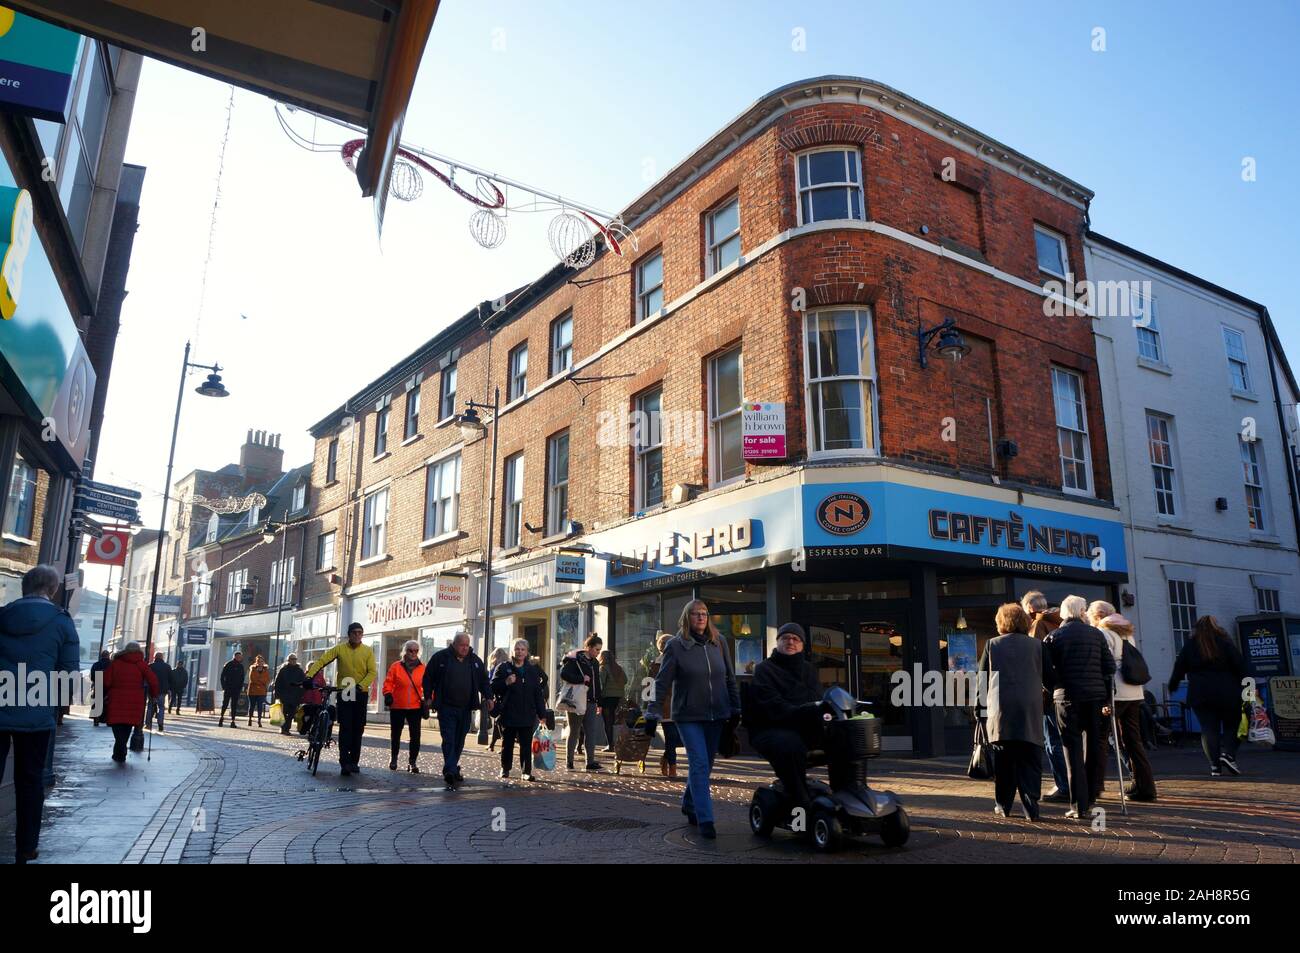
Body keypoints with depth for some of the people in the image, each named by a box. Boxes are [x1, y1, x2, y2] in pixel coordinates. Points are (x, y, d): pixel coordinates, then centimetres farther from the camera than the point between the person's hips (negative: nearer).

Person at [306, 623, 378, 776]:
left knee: (358, 729, 7)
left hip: (361, 694, 1)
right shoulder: (339, 648, 0)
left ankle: (354, 761, 17)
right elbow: (321, 661, -9)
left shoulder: (367, 651, 0)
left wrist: (361, 685, -23)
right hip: (344, 693, -1)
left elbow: (372, 672, -7)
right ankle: (344, 762, -5)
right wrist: (309, 676, -25)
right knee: (345, 728, -6)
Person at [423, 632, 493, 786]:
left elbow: (484, 681, 14)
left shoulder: (475, 660, 9)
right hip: (446, 708, -4)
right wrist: (428, 697, -3)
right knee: (449, 740, -11)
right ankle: (450, 771, -17)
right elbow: (428, 678, 4)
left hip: (465, 709, 4)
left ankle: (451, 768, 21)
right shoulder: (440, 657, 0)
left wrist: (488, 697, 2)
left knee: (459, 741, 9)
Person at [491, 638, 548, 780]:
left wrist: (542, 714, 4)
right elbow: (494, 688, -1)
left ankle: (526, 771, 6)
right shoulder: (503, 668, 2)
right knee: (507, 744, 10)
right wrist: (506, 682, -19)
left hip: (528, 715, 1)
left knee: (526, 745, 0)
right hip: (508, 714, -1)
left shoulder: (533, 670, 9)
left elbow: (538, 694, 9)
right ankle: (505, 769, 25)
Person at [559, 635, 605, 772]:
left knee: (591, 732, 2)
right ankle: (570, 763, 13)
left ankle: (591, 762, 5)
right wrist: (582, 679, -23)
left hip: (590, 703, 7)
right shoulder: (575, 659, -10)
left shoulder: (594, 663, 14)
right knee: (574, 732, 3)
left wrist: (599, 703, 15)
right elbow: (563, 674, -25)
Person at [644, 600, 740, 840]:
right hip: (688, 716, -4)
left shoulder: (719, 642, 3)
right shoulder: (675, 645, -8)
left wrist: (735, 709, 10)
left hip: (716, 716, 4)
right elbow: (662, 682, -8)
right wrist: (653, 713, -13)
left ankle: (689, 804, 35)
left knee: (705, 765, 13)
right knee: (699, 765, -11)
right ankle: (705, 820, -6)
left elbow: (730, 678, 10)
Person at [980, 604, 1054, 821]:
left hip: (1001, 707, 0)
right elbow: (1049, 676, 6)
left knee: (1003, 758, 9)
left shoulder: (992, 644, 8)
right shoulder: (1037, 645, 7)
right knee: (1030, 759, 3)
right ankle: (1031, 808, -2)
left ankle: (1003, 805, 14)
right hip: (1031, 708, 0)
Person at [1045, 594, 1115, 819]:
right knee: (1093, 747, 15)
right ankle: (1090, 797, 21)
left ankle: (1079, 805, 0)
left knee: (1073, 750, 2)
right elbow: (1110, 666, 1)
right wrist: (1105, 691, 14)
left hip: (1067, 698, -2)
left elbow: (1046, 670, -6)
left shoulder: (1054, 637, -1)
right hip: (1095, 696, 2)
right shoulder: (1096, 634, 4)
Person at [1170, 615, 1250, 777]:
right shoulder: (1225, 642, 3)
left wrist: (1172, 685, 21)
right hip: (1226, 692, -1)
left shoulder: (1189, 645, 7)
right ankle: (1227, 753, -9)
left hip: (1200, 694, 1)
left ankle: (1215, 766, -3)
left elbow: (1179, 667, 9)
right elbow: (1240, 665, -1)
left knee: (1208, 729, 2)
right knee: (1232, 724, 12)